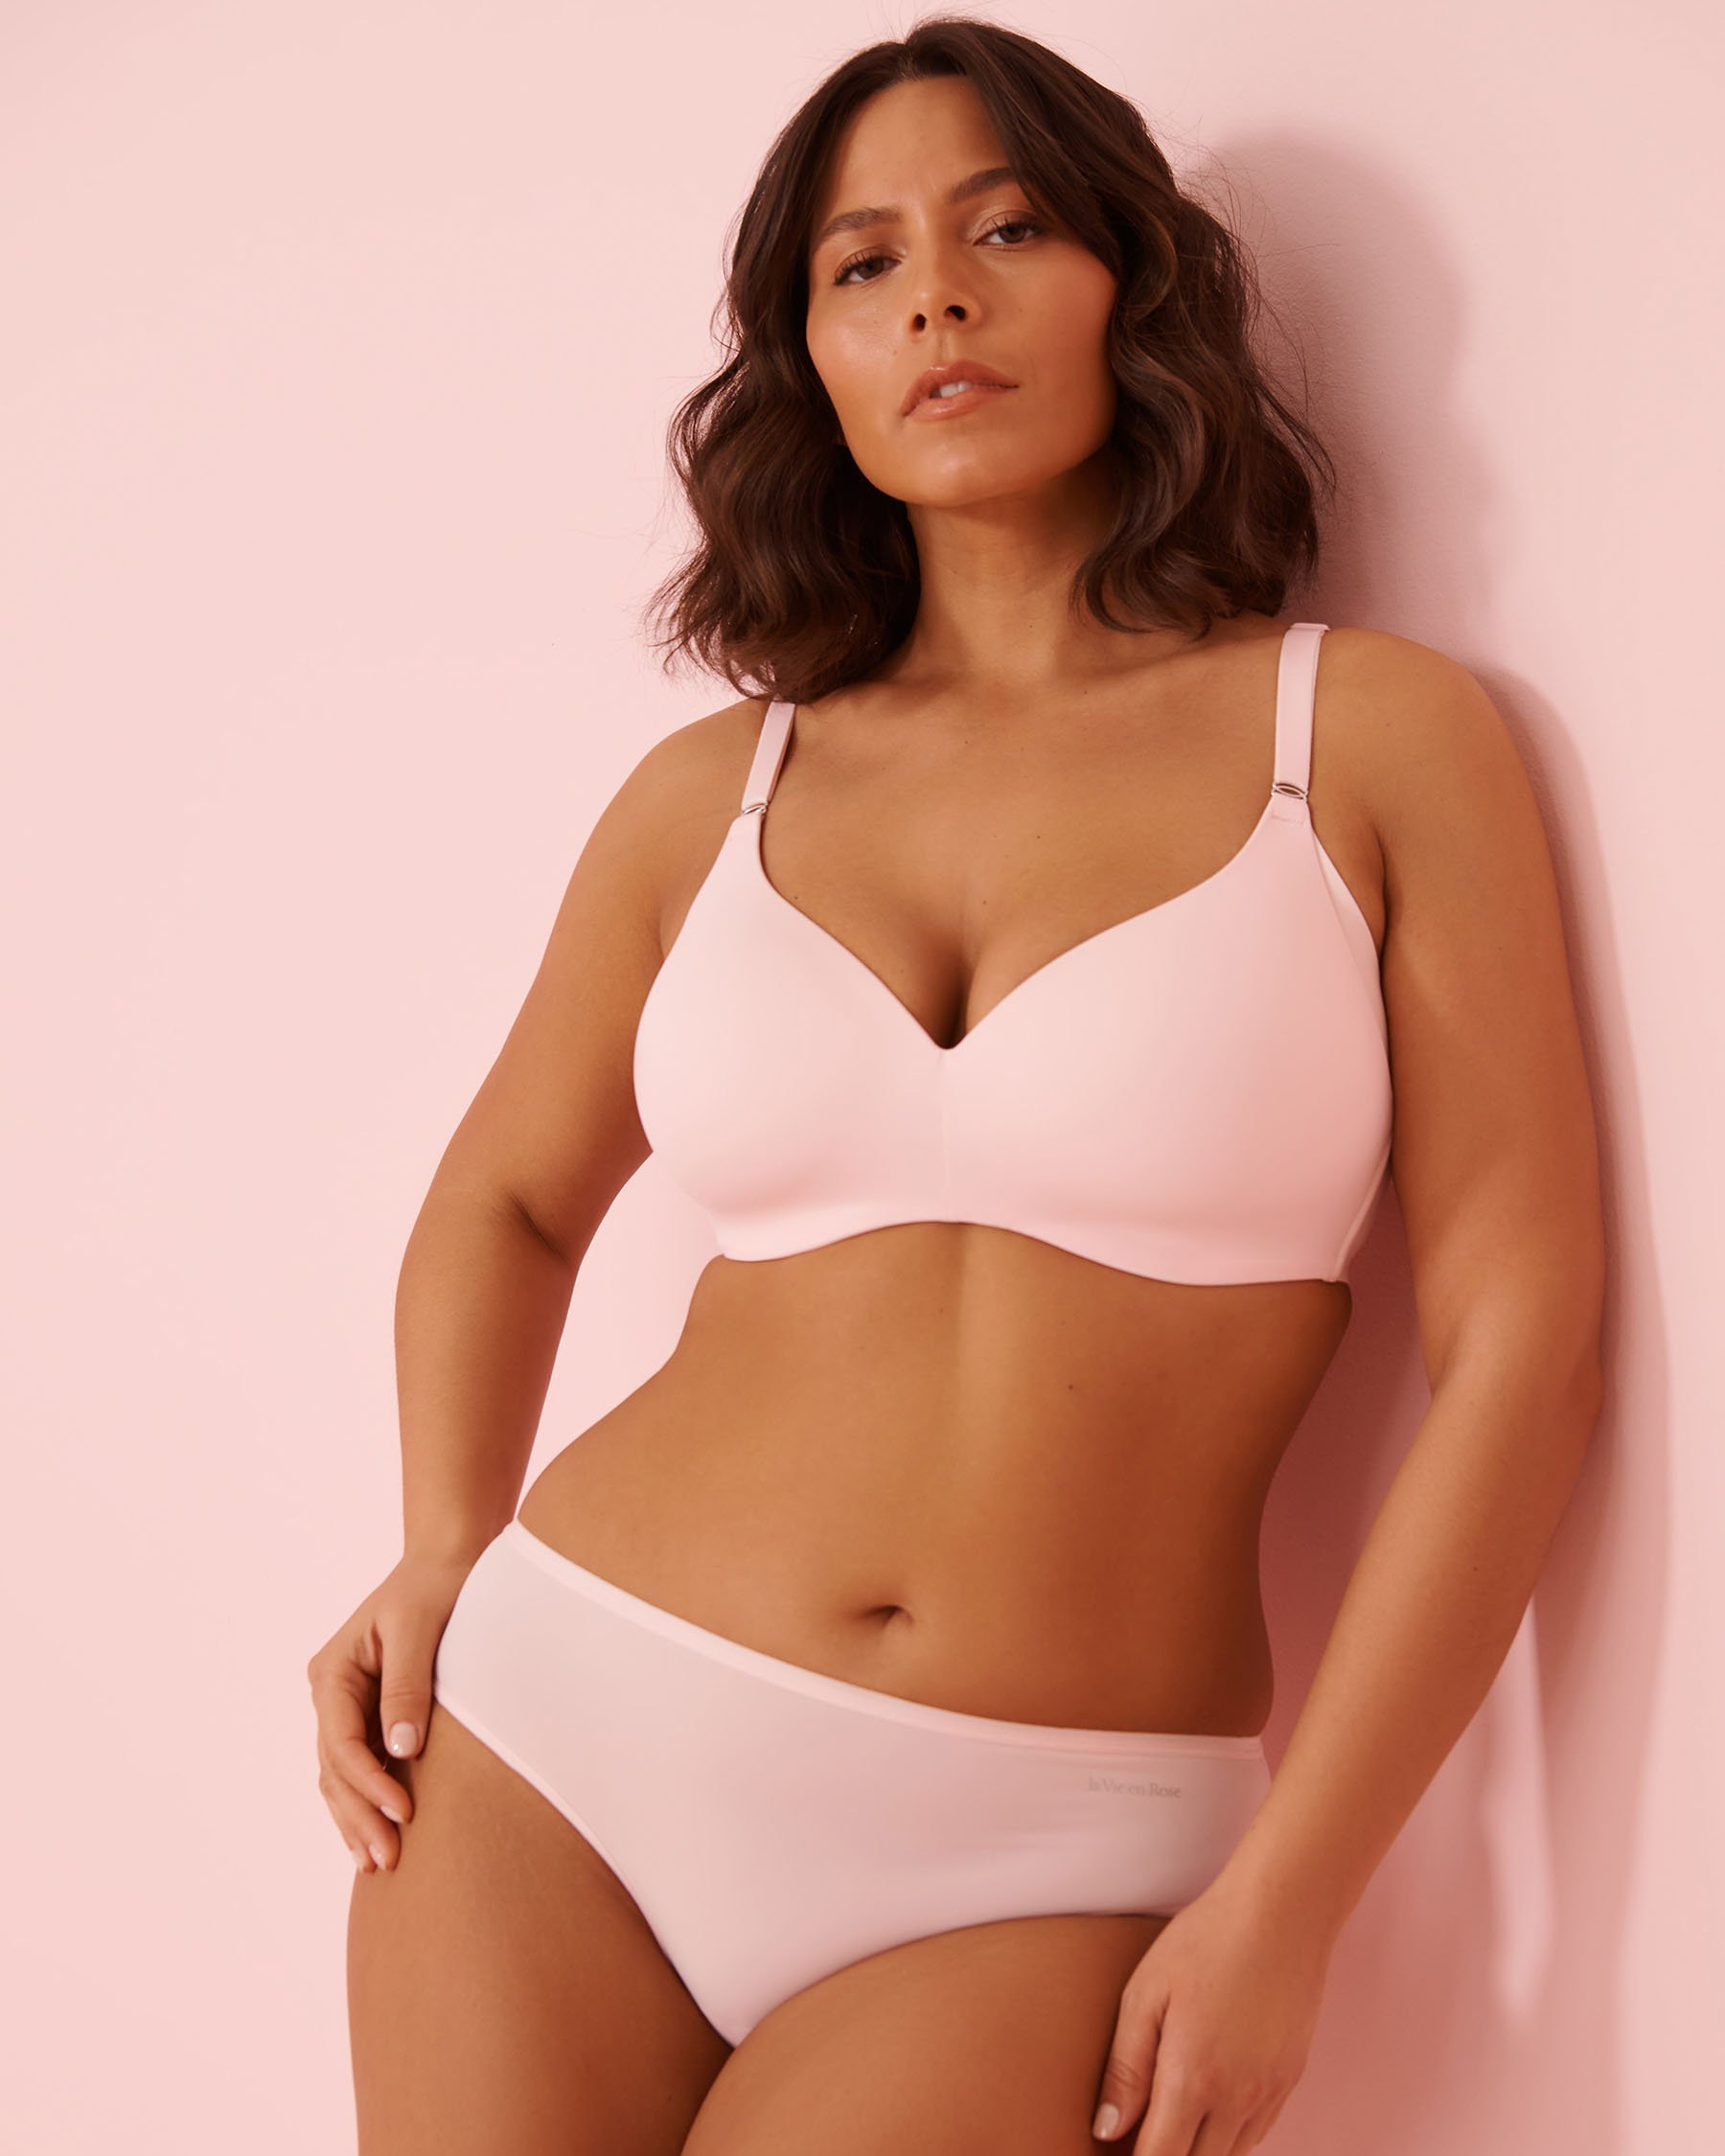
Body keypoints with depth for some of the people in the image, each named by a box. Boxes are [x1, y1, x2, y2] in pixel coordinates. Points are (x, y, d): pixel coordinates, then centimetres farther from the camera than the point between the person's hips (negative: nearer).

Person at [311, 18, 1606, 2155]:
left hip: (1030, 1876, -2)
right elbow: (507, 1199, 21)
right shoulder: (713, 793, 6)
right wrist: (444, 1555, 4)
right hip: (564, 1742, 3)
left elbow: (1517, 1336, -5)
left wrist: (1283, 1904, -9)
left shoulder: (1380, 737, -2)